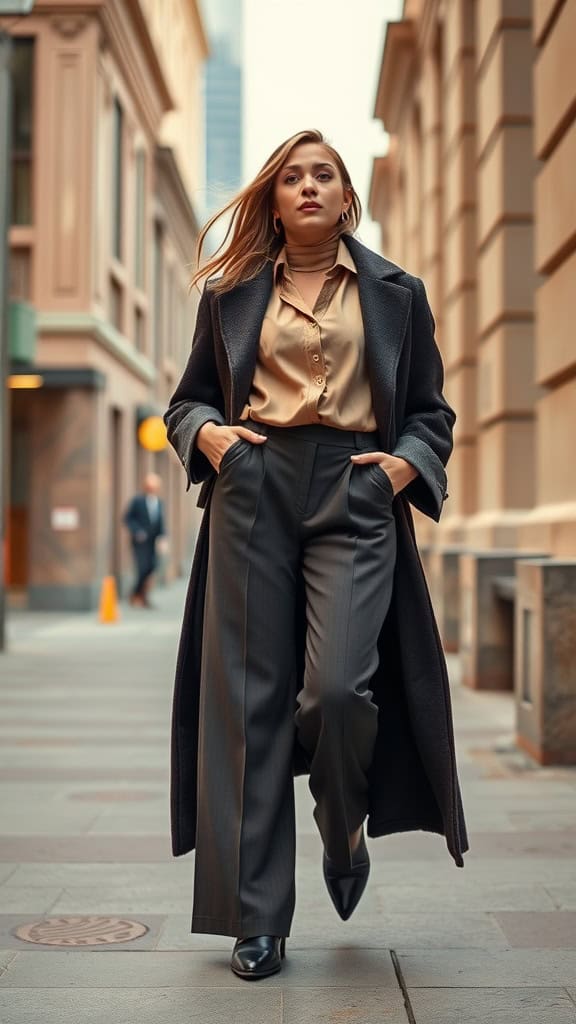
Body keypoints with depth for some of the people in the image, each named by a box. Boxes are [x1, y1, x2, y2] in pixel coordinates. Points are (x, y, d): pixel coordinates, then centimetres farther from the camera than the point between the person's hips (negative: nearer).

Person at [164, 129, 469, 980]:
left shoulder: (397, 294, 14)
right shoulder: (230, 294, 15)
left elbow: (433, 411, 17)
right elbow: (188, 398, 20)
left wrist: (408, 462, -3)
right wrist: (205, 432, -2)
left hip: (354, 497, -1)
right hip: (253, 492, 1)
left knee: (336, 689, -17)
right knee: (249, 698, -3)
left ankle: (346, 838, 18)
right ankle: (256, 920, 4)